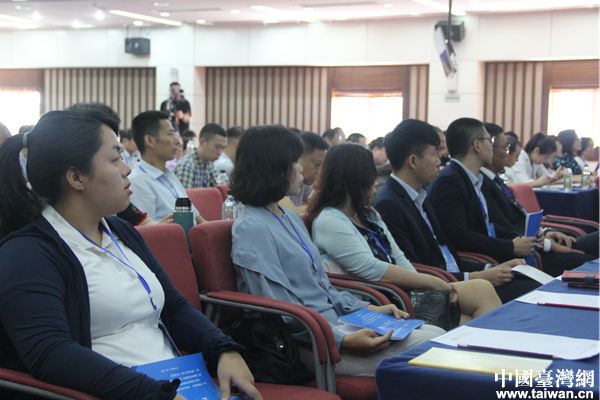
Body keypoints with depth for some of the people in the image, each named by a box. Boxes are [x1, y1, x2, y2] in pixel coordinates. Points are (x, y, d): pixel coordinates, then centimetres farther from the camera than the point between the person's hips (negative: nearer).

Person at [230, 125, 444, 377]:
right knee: (427, 348, -20)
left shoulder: (291, 219, 17)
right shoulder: (251, 229, -13)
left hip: (335, 321, 9)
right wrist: (343, 341, -24)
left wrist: (368, 309, 9)